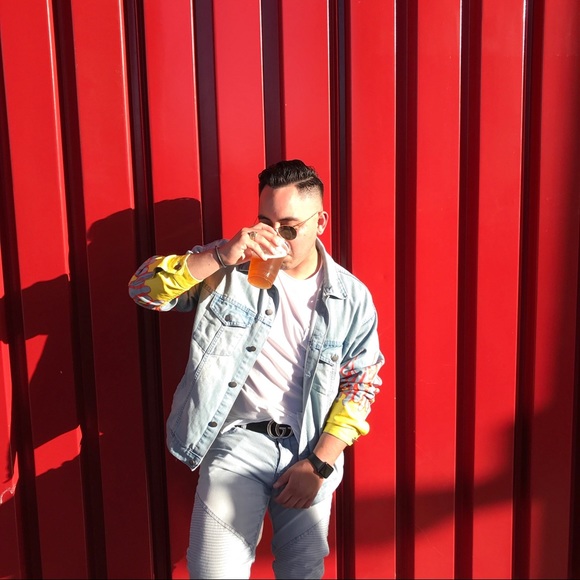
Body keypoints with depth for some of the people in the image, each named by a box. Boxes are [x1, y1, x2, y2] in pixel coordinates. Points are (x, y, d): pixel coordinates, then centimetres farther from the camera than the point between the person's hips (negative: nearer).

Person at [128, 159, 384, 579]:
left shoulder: (351, 297, -2)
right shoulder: (231, 268, -4)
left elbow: (361, 384, 1)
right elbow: (144, 288, -11)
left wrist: (318, 465, -6)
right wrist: (219, 256, -24)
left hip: (309, 450, 2)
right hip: (238, 441, -1)